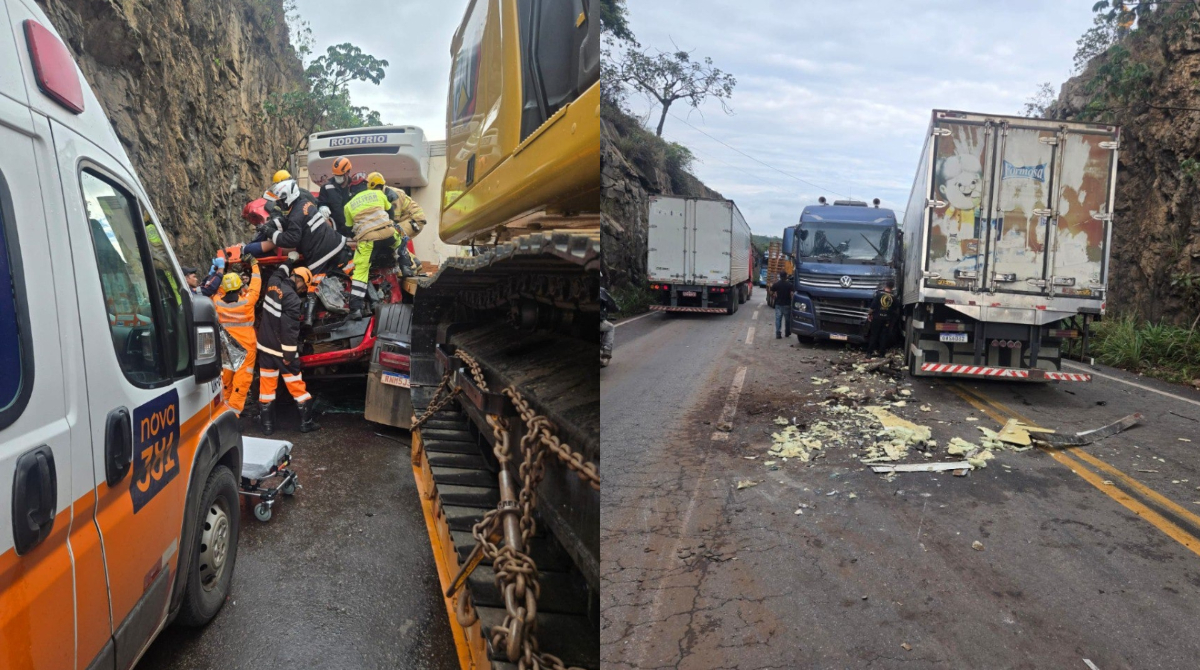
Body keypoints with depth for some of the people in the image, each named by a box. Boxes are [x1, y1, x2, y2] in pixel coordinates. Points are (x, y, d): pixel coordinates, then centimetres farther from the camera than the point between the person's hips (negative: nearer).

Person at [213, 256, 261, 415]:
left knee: (226, 380, 17)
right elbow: (255, 286, 0)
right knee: (241, 381, -1)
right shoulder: (247, 302, -15)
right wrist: (254, 265, 13)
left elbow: (217, 290, 16)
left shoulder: (218, 303, -6)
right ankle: (233, 411, -3)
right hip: (245, 348, -4)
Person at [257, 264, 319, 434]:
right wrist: (289, 354, -19)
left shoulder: (274, 283, -1)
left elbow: (280, 272, 25)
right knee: (295, 384, 4)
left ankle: (266, 424, 16)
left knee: (267, 385, 11)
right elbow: (290, 329, -24)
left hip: (265, 345, 7)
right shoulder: (292, 299, -22)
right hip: (281, 350, -7)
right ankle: (306, 421, 12)